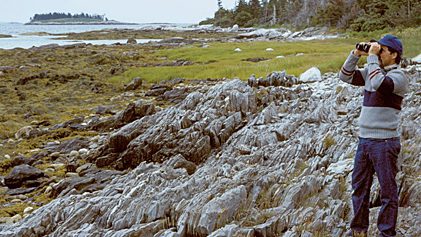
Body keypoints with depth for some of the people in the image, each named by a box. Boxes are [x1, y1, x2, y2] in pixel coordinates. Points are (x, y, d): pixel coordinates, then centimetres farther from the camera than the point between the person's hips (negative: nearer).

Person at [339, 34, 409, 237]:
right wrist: (356, 54, 2)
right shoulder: (371, 71, 12)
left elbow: (378, 84, -28)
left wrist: (372, 57, -18)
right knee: (359, 187, 13)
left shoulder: (399, 77, -10)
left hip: (384, 142, -8)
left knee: (388, 190, 0)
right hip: (364, 140, 8)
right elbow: (345, 76, 12)